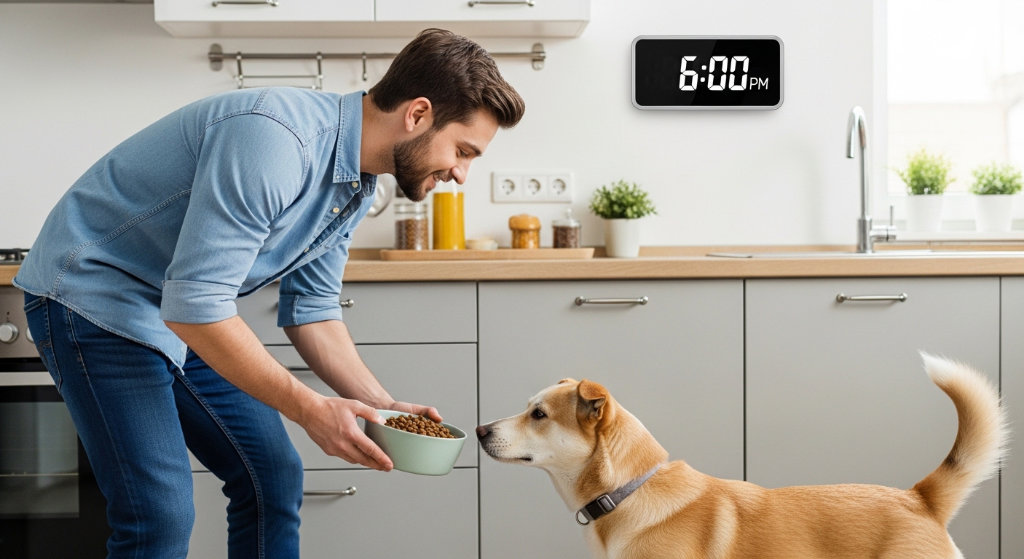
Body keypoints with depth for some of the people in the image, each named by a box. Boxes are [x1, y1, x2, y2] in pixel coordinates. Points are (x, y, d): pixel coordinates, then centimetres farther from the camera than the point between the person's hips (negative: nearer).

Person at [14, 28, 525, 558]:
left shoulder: (356, 186, 0)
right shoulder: (274, 138, -32)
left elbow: (311, 310, 8)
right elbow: (194, 306, -33)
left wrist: (382, 406, -5)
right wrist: (309, 408, -26)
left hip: (194, 311, 9)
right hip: (94, 297, -9)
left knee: (273, 476, 7)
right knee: (161, 514, -15)